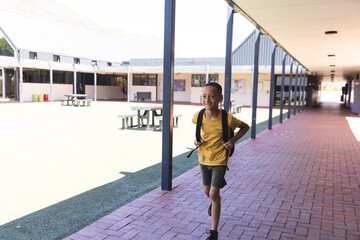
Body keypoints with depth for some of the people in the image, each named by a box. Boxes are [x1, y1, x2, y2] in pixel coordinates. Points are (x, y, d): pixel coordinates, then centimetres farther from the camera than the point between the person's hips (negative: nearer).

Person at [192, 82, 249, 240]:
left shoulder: (227, 119, -23)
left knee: (214, 194, -6)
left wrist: (233, 141, -16)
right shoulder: (198, 116, -15)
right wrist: (195, 140, -8)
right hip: (203, 159, 4)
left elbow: (245, 127, -3)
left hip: (219, 161, -4)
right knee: (207, 191, 20)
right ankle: (214, 202, 57)